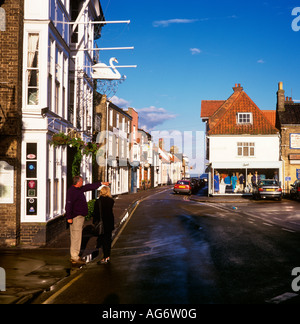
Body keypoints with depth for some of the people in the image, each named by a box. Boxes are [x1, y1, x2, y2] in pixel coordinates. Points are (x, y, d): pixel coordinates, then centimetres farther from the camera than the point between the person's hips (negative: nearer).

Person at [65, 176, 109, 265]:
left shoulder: (80, 189, 14)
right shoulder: (71, 191, -15)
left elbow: (89, 187, 27)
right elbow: (69, 204, -21)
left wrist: (101, 183, 32)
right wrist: (69, 217, -25)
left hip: (80, 216, 10)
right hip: (76, 217, -10)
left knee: (77, 237, 12)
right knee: (76, 237, -8)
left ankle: (74, 256, 19)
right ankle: (75, 257, -5)